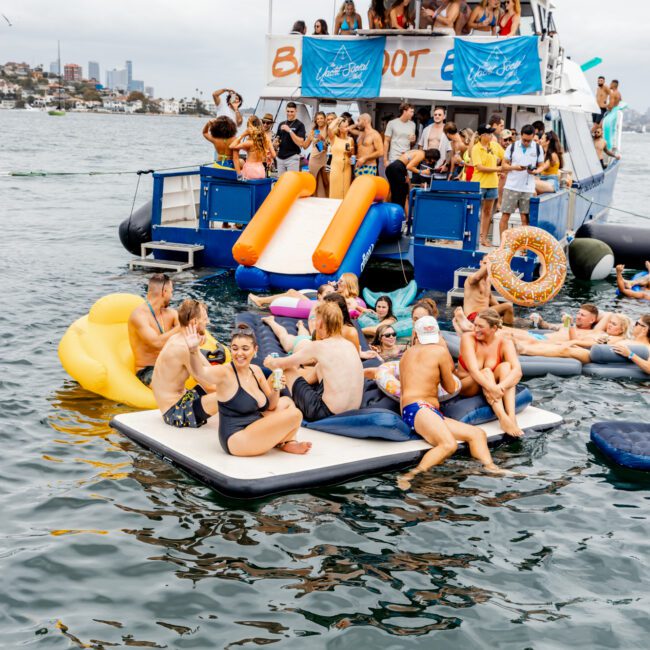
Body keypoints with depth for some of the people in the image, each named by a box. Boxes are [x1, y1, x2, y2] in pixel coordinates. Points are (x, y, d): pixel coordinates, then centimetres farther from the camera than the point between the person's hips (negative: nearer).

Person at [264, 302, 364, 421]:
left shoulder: (317, 346, -10)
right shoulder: (349, 345, 8)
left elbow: (281, 364, 5)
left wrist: (269, 361, 27)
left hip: (328, 412, -7)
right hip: (354, 411, 7)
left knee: (288, 370, 10)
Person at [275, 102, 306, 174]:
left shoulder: (299, 125, -4)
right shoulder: (282, 124, 13)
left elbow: (300, 143, -14)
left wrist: (289, 130, -20)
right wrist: (276, 143, -5)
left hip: (292, 158, -6)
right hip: (280, 158, 6)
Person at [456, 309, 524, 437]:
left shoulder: (504, 342, -14)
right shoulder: (468, 338, -18)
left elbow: (517, 371, -28)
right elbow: (473, 370, -31)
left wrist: (501, 387, -47)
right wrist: (492, 388, -47)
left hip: (493, 385, 2)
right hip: (466, 387, -2)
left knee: (505, 366, -27)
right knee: (486, 372, -32)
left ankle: (511, 416, -42)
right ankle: (503, 420, -48)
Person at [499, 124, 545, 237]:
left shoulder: (538, 148, 6)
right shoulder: (512, 147, 3)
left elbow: (541, 165, 11)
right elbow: (504, 165, 5)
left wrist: (535, 171, -12)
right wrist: (514, 167, -15)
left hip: (528, 189, 1)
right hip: (511, 187, -1)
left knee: (525, 218, 1)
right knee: (505, 216, -1)